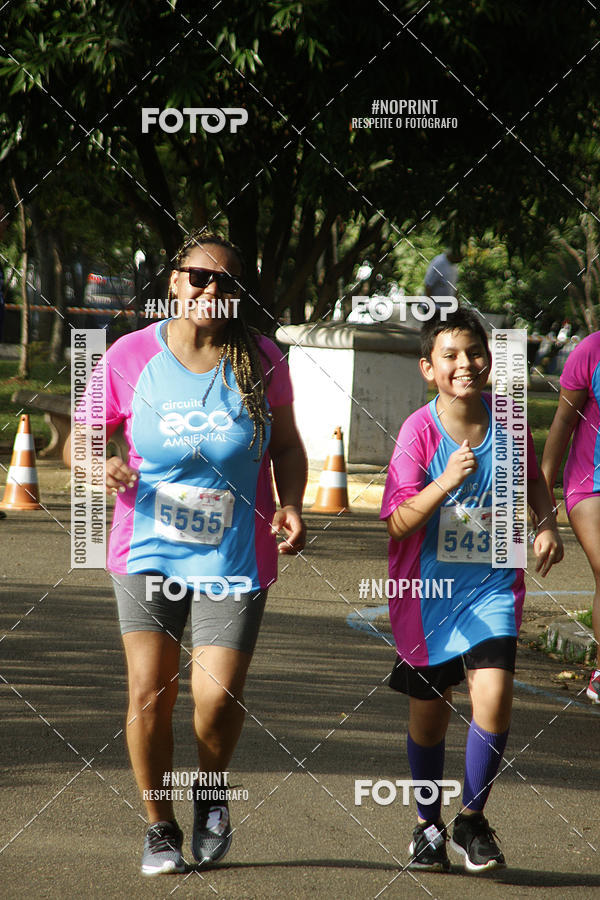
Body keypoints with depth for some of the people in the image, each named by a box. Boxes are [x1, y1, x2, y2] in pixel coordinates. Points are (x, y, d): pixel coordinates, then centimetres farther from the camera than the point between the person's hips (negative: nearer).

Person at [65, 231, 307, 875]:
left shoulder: (261, 360, -3)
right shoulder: (131, 356, -5)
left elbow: (286, 446, 9)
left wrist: (290, 507, -8)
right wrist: (102, 466, -17)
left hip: (234, 557, 0)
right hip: (147, 551, 0)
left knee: (218, 700, -9)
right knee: (150, 693, -4)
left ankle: (211, 790, 25)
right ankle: (160, 828, 18)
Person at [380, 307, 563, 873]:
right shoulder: (419, 431, -13)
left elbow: (532, 479, 18)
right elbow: (398, 524, -18)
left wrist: (547, 524, 1)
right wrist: (446, 482, -31)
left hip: (492, 586, 1)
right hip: (427, 588, -1)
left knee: (493, 696, -17)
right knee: (429, 713, 10)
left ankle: (472, 820, 3)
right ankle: (428, 826, 32)